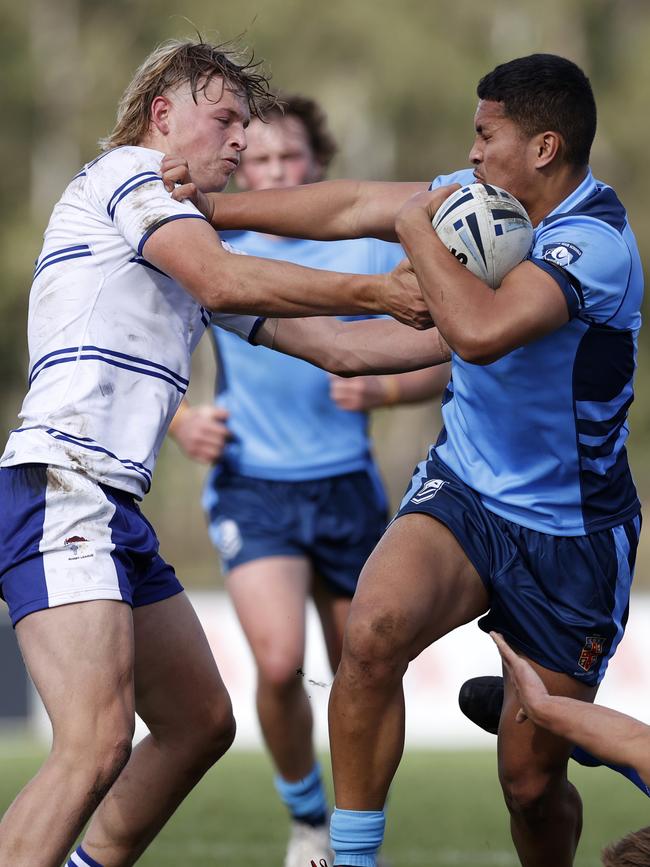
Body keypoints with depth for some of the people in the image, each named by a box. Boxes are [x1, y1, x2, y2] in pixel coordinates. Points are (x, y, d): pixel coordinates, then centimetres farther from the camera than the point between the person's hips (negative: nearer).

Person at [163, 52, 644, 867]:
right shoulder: (484, 194, -1)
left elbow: (479, 331, -39)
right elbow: (352, 206, 10)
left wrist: (418, 226, -24)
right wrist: (210, 209, 8)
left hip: (568, 539, -5)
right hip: (462, 492, 5)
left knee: (532, 783, 0)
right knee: (374, 630, -27)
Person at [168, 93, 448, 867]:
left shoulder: (371, 250, 1)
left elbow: (442, 360, 4)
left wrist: (381, 389, -16)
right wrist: (180, 421, -7)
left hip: (346, 484, 2)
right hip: (249, 485, -1)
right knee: (278, 664, -21)